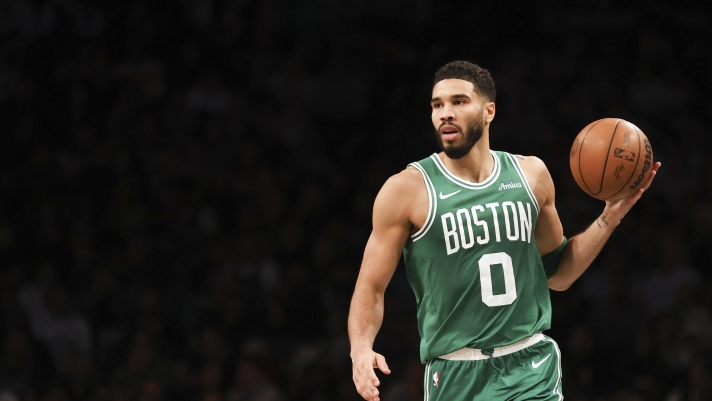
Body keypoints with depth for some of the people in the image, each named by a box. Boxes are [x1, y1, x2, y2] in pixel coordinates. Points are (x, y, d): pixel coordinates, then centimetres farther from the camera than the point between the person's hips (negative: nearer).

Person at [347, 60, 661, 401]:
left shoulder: (530, 174, 7)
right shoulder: (407, 190, -4)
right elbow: (371, 287, -3)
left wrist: (610, 217, 7)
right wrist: (361, 349, -20)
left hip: (531, 368, 2)